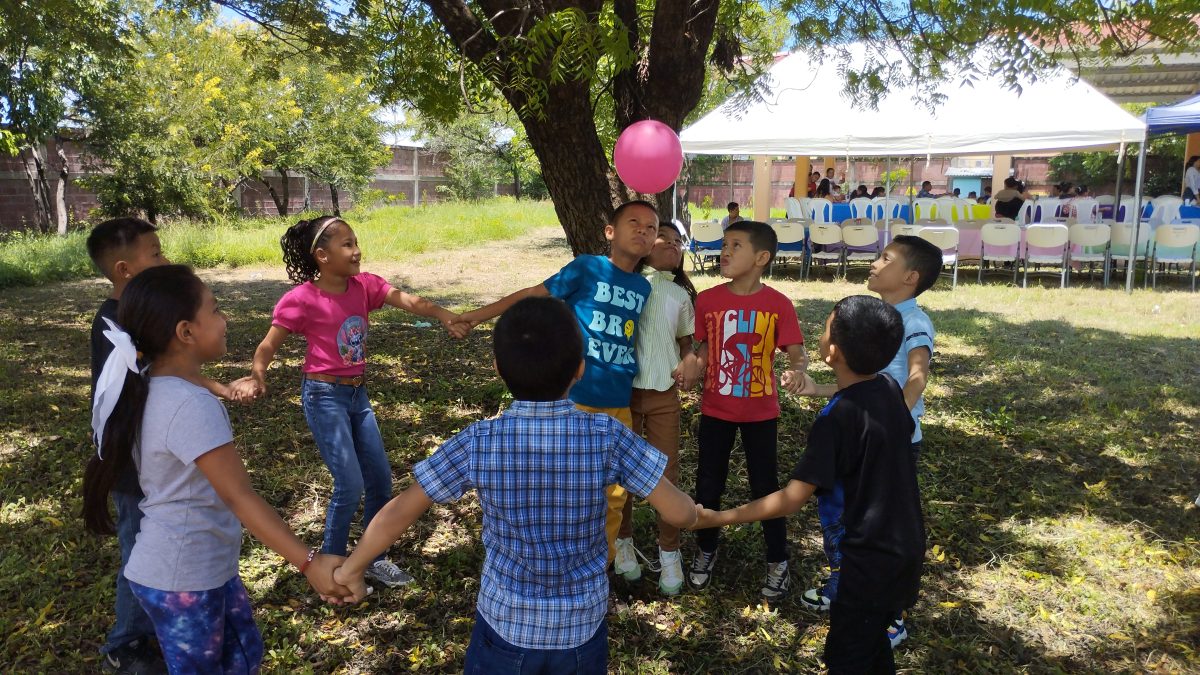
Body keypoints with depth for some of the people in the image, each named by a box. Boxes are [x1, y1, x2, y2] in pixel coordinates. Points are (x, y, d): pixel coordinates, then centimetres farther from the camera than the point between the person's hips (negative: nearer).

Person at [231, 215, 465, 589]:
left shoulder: (364, 285, -3)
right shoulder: (302, 299, -16)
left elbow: (405, 299, -15)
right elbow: (268, 345, -9)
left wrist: (443, 315, -32)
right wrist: (256, 376, -28)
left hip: (358, 394, 6)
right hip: (324, 397, -6)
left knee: (380, 479, 11)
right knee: (350, 485, -7)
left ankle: (374, 558, 30)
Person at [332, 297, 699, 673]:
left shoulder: (478, 443, -18)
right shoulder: (607, 436, -19)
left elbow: (399, 513, -10)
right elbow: (679, 513, -14)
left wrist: (351, 569, 7)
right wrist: (699, 514, 10)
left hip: (506, 623, 0)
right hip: (583, 626, 1)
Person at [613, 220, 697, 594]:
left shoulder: (681, 295, 11)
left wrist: (687, 366, -1)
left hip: (664, 395, 3)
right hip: (622, 390, -3)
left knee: (667, 474, 5)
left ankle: (669, 552, 21)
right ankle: (623, 542, 31)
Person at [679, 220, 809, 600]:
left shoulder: (778, 305, -12)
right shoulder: (708, 300, -6)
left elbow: (797, 354, -11)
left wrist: (797, 371, -33)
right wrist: (695, 364, -13)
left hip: (760, 411, -2)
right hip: (715, 408, 2)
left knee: (765, 487, 8)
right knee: (708, 484, 12)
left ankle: (778, 562, 26)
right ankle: (706, 551, 35)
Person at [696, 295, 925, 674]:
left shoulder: (837, 418, -27)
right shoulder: (891, 389, -5)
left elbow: (791, 500, -26)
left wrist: (718, 518, -19)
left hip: (872, 558, -8)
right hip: (906, 547, 8)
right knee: (871, 640, 27)